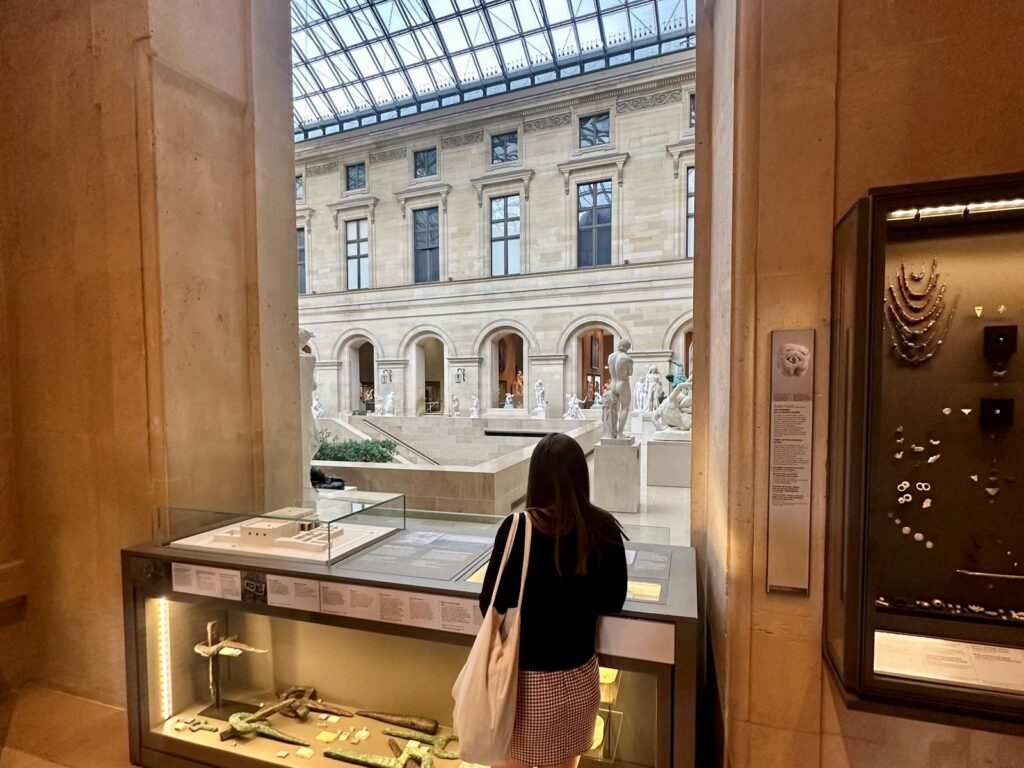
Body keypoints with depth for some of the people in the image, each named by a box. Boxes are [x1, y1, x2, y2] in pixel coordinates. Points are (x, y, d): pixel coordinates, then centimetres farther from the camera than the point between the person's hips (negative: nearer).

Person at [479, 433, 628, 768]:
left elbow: (490, 604, -13)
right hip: (578, 676, 3)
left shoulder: (518, 529, -22)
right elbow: (613, 602, -1)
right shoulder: (605, 529, -13)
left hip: (526, 677, -2)